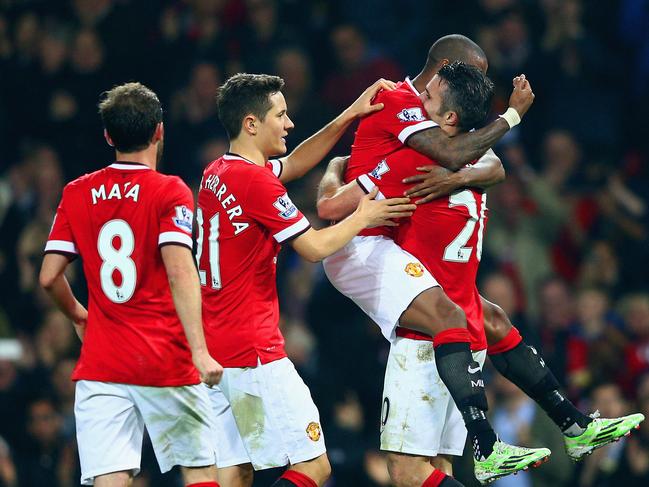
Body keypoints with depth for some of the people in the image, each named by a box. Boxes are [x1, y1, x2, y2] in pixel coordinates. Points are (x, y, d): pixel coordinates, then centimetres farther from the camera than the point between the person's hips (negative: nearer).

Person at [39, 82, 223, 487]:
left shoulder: (77, 194, 7)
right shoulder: (170, 192, -6)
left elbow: (49, 277, 7)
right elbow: (180, 271, -18)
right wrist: (199, 351, -24)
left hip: (100, 366, 3)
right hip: (167, 363, -3)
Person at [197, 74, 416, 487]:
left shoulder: (216, 175, 14)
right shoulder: (256, 180, -13)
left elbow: (295, 163, 28)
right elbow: (315, 247, -9)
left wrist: (349, 116, 23)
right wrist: (363, 217, 8)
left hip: (214, 354, 9)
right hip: (254, 353, -9)